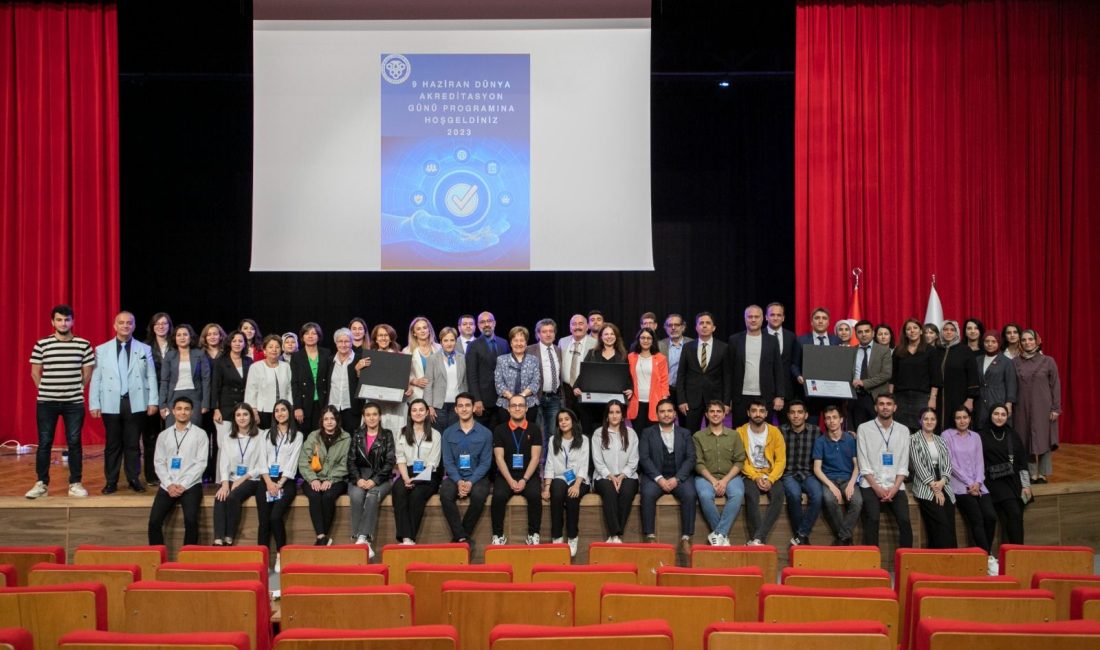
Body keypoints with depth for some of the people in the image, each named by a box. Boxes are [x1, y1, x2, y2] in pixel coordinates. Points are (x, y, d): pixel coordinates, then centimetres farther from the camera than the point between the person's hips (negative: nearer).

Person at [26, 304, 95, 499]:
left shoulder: (83, 345, 0)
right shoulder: (42, 344, -1)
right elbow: (35, 372, 6)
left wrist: (75, 390, 8)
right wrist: (46, 391, 7)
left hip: (74, 402, 0)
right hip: (46, 402, 0)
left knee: (74, 443, 3)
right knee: (44, 443, 4)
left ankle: (75, 483, 10)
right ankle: (41, 483, 14)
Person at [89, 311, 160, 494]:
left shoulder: (144, 349, 7)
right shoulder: (102, 350, 7)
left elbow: (151, 377, 4)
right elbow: (96, 379, 4)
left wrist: (153, 401, -2)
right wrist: (94, 404, -2)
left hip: (136, 403, 0)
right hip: (111, 404, 0)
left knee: (133, 443, 6)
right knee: (113, 444, 6)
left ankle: (134, 479, 15)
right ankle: (111, 481, 13)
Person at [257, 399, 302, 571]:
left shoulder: (297, 435, 8)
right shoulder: (267, 434, 19)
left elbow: (292, 462, -1)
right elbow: (263, 460, 8)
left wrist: (280, 484, -11)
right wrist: (269, 482, -7)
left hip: (286, 481, -3)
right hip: (267, 480, 3)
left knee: (276, 516, -23)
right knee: (264, 520, -14)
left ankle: (281, 555, -10)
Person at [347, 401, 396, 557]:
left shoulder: (387, 435, 7)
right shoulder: (357, 435, 13)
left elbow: (390, 461, -1)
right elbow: (351, 460, 7)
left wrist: (375, 480, -15)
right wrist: (358, 479, -12)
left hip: (381, 477, -1)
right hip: (359, 477, 2)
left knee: (372, 496, -34)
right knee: (357, 495, -31)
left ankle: (363, 538, -37)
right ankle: (363, 541, -31)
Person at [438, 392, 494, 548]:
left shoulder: (485, 433, 2)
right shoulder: (448, 433, 6)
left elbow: (485, 463, -2)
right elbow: (448, 462, 1)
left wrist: (471, 482, -18)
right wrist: (459, 481, -17)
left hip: (477, 477, -1)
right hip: (455, 477, 1)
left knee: (479, 495, -33)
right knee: (445, 494, -31)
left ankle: (459, 536, -15)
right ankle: (462, 537, -23)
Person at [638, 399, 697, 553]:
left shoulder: (685, 433, 15)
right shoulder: (647, 433, 11)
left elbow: (690, 459, 4)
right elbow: (644, 458, 0)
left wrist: (677, 479, -11)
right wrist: (659, 478, -14)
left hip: (679, 476, 1)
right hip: (655, 476, -1)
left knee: (690, 494, -29)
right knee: (648, 494, -32)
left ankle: (686, 539, -22)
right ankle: (650, 537, -25)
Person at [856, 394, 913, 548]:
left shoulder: (903, 430, 10)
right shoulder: (864, 428, 1)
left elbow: (903, 465, 6)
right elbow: (864, 465, -3)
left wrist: (895, 488, -8)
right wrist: (877, 488, -12)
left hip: (895, 486, 2)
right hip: (871, 485, -2)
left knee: (905, 521, -18)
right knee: (872, 520, -24)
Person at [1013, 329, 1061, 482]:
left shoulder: (1048, 361, -1)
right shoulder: (1014, 362, 2)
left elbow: (1055, 386, 0)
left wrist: (1056, 408, -4)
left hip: (1043, 408, -1)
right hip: (1023, 408, 1)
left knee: (1043, 440, 2)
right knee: (1026, 441, 4)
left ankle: (1042, 474, 11)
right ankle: (1031, 474, 11)